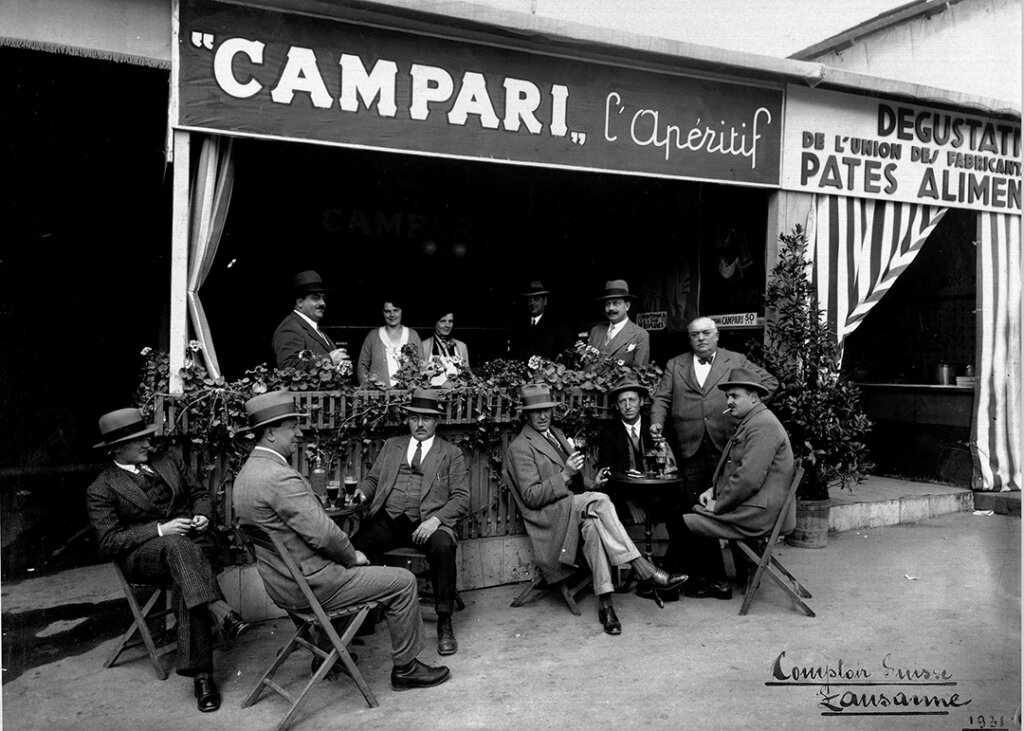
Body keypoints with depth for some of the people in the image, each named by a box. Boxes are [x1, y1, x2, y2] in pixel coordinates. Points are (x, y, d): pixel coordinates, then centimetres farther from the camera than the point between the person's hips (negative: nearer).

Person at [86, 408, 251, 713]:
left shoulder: (169, 460, 14)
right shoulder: (101, 490, 0)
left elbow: (200, 494, 19)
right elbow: (110, 541, -8)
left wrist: (202, 516, -4)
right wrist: (160, 530, -18)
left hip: (194, 542, 3)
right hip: (143, 556, -3)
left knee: (187, 582, -31)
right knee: (176, 545, -38)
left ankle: (201, 675, -32)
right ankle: (220, 611, -46)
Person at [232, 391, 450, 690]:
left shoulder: (247, 472, 6)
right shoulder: (280, 477, -26)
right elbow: (323, 534, -26)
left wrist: (348, 555, 13)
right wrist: (352, 556, -6)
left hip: (281, 582, 10)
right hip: (309, 585, -10)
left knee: (357, 569, 34)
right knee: (402, 581, -2)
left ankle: (326, 655, 38)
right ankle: (405, 667, 13)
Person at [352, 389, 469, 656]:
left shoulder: (451, 453, 11)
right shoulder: (392, 446, 21)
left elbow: (461, 498, 4)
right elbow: (372, 479, 21)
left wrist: (435, 520, -14)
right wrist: (361, 493, -4)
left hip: (426, 523, -2)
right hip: (387, 520, 2)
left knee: (443, 545, -35)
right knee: (351, 547, -27)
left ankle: (444, 623, -20)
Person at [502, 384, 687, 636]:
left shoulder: (557, 434, 23)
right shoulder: (520, 447, -3)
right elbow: (531, 497, -11)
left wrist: (591, 482, 8)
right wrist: (565, 475, -20)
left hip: (575, 509, 6)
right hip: (549, 516, -6)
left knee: (592, 524, -32)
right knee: (599, 500, -33)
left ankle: (605, 603, -37)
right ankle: (645, 571, -35)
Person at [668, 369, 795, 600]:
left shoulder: (763, 425, -18)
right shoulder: (749, 422, 16)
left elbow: (749, 478, -25)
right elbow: (733, 468, 24)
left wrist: (718, 505, -15)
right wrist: (714, 489, 9)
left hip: (757, 514, -10)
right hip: (750, 507, 10)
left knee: (684, 524, -9)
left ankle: (714, 583, 11)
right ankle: (714, 581, 20)